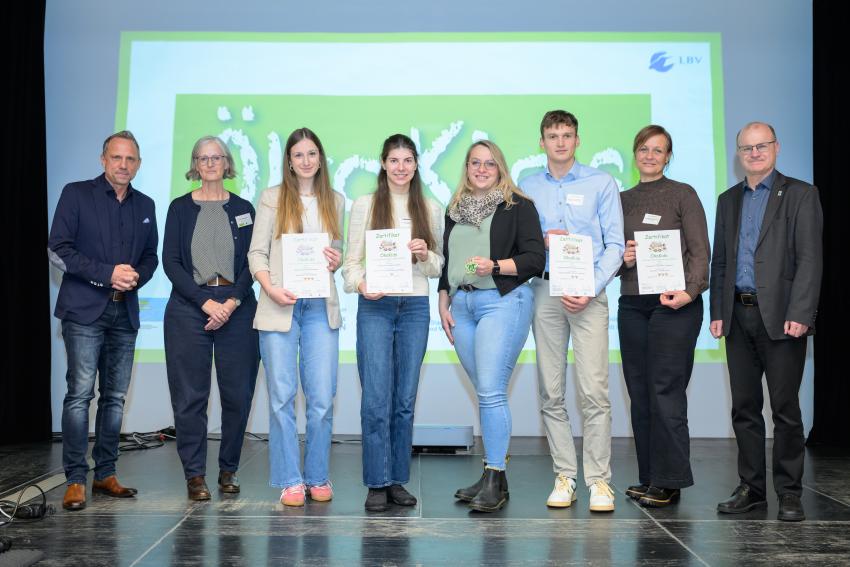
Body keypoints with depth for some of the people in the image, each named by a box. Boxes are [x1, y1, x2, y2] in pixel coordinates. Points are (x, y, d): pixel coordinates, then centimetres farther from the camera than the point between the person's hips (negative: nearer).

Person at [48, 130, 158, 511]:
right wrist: (108, 274, -13)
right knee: (80, 393, -8)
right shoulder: (76, 194, 1)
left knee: (115, 396, 7)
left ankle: (105, 475, 16)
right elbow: (57, 249, -6)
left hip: (125, 313, 5)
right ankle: (75, 480, -1)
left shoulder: (145, 205, 14)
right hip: (84, 311, -4)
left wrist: (137, 276, -4)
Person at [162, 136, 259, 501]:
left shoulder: (243, 209, 12)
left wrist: (232, 302, -10)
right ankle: (194, 474, 9)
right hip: (189, 307, -1)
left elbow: (252, 262, 5)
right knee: (191, 395, -1)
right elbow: (171, 261, 0)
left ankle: (228, 470, 15)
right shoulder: (180, 208, 8)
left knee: (237, 393, 1)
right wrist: (207, 303, -10)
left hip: (237, 309, 1)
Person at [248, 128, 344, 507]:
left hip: (321, 307, 2)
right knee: (282, 397, 0)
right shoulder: (272, 198, 6)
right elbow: (256, 252, 2)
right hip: (279, 306, -2)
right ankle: (290, 480, 10)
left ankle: (318, 477, 15)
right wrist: (271, 289, -13)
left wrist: (337, 261, -2)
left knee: (322, 397, 0)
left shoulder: (335, 202, 15)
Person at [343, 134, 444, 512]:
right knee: (376, 398, -6)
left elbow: (437, 267, 13)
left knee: (405, 399, 7)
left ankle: (398, 480, 17)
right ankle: (377, 483, 4)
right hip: (375, 307, -2)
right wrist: (360, 283, -18)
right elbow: (351, 260, 2)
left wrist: (425, 256, -8)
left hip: (416, 307, 3)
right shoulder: (364, 205, 5)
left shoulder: (431, 209, 12)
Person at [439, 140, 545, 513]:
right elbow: (445, 261, 24)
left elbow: (535, 258, -5)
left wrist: (495, 266, -17)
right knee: (486, 393, 8)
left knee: (490, 391, -13)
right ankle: (495, 478, 16)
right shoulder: (455, 210, 19)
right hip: (461, 305, 6)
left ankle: (493, 482, -6)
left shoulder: (518, 206, 2)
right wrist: (443, 302, 15)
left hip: (502, 301, -5)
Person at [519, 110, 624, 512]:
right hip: (545, 292, 3)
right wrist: (541, 241, -7)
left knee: (594, 391, -9)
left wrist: (591, 290, -10)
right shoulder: (528, 188, 14)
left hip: (588, 293, -2)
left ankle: (599, 481, -1)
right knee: (551, 392, 3)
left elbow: (615, 244, 2)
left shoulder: (601, 183, 7)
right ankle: (564, 477, 12)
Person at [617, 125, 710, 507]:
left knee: (666, 389, -7)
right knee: (639, 391, 6)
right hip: (632, 303, 5)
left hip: (673, 303, -5)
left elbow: (700, 251, -5)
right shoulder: (623, 199, 15)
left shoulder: (683, 194, 2)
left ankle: (669, 481, 2)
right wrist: (623, 259, -4)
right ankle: (649, 478, 16)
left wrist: (690, 291, -19)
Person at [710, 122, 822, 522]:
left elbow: (810, 258, -8)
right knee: (744, 407, 9)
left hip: (780, 317, -5)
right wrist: (717, 312, 8)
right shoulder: (728, 200, 17)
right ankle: (751, 488, 18)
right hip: (738, 317, 5)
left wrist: (799, 315, -17)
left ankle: (789, 493, 11)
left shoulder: (800, 195, 1)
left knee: (785, 408, 0)